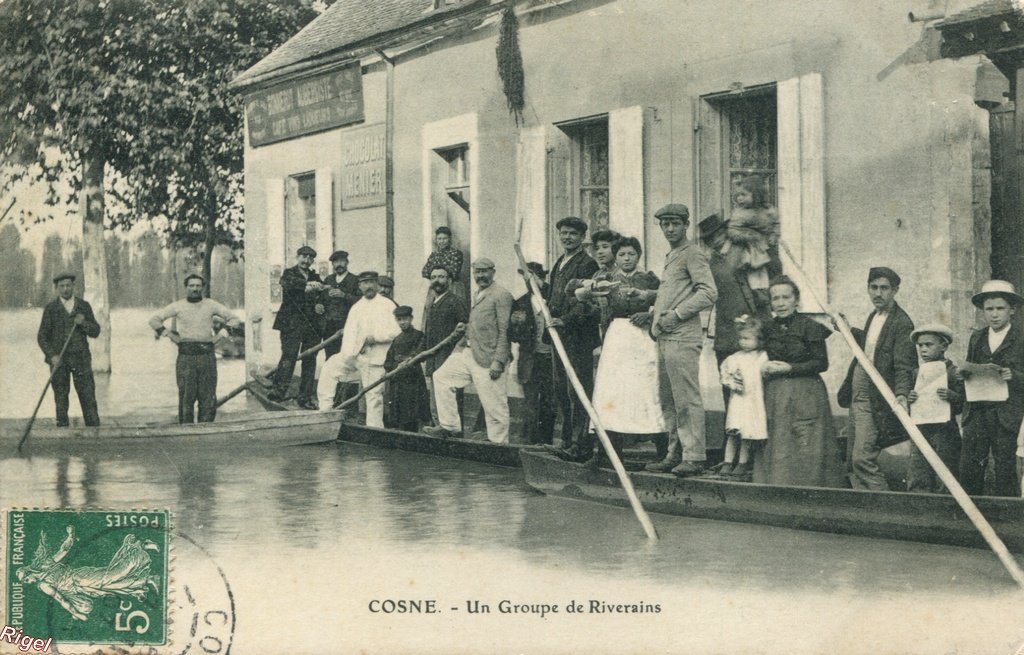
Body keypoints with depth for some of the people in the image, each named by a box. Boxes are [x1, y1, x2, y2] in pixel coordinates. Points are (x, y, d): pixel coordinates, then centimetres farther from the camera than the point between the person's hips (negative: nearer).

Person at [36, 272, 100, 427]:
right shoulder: (50, 308, 3)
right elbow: (42, 336, 2)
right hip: (58, 359, -1)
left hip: (80, 357, 1)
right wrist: (52, 355, -12)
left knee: (88, 395, -5)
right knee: (61, 398, 0)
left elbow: (95, 332, 8)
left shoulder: (84, 306, 8)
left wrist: (83, 322, -12)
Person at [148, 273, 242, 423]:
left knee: (208, 398, -1)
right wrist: (169, 334, 4)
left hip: (207, 355, 1)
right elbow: (154, 320, 13)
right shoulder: (178, 306, 9)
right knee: (186, 397, -3)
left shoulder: (211, 305, 10)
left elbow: (235, 319, 14)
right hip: (186, 355, -1)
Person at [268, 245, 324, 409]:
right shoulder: (289, 273, 7)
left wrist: (319, 305, -1)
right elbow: (288, 284, -15)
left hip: (312, 324, 4)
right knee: (289, 355, -18)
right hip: (292, 323, -4)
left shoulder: (315, 277, 21)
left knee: (310, 361, 2)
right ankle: (280, 389, -24)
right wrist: (308, 285, -28)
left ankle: (305, 398, 6)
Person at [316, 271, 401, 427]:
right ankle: (325, 409, -7)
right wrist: (347, 354, -8)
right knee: (330, 368, -11)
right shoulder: (356, 307, 17)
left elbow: (395, 331, -8)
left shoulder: (387, 305, 1)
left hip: (374, 357, -5)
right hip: (354, 354, 5)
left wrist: (374, 337, -16)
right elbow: (349, 332, 8)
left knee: (373, 395, -5)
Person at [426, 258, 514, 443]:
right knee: (441, 376, 8)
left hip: (488, 358, -9)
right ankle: (450, 426, 13)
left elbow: (505, 332, -15)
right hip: (468, 352, 9)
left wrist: (498, 361, -20)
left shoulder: (502, 295, -10)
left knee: (494, 406, -5)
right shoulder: (479, 295, 19)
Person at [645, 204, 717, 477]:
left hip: (683, 337, -9)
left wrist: (675, 315, -15)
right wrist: (655, 316, 12)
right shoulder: (670, 257, 23)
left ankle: (694, 457, -8)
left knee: (687, 399, -10)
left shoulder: (693, 254, -5)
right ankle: (675, 455, 16)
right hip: (665, 338, 9)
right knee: (667, 400, 10)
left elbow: (709, 293, -14)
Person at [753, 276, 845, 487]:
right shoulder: (769, 329, 10)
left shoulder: (809, 326, -5)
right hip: (774, 396, 5)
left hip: (806, 396, -5)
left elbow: (822, 363, -7)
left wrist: (790, 368, -12)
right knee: (776, 451, 1)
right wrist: (764, 368, -1)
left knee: (807, 451, -6)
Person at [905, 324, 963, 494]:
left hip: (945, 430, -4)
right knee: (916, 480, 0)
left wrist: (951, 396, -24)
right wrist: (908, 399, -4)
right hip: (920, 429, 4)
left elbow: (963, 404, -6)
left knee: (943, 482, -2)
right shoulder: (916, 373, 13)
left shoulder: (953, 372, -3)